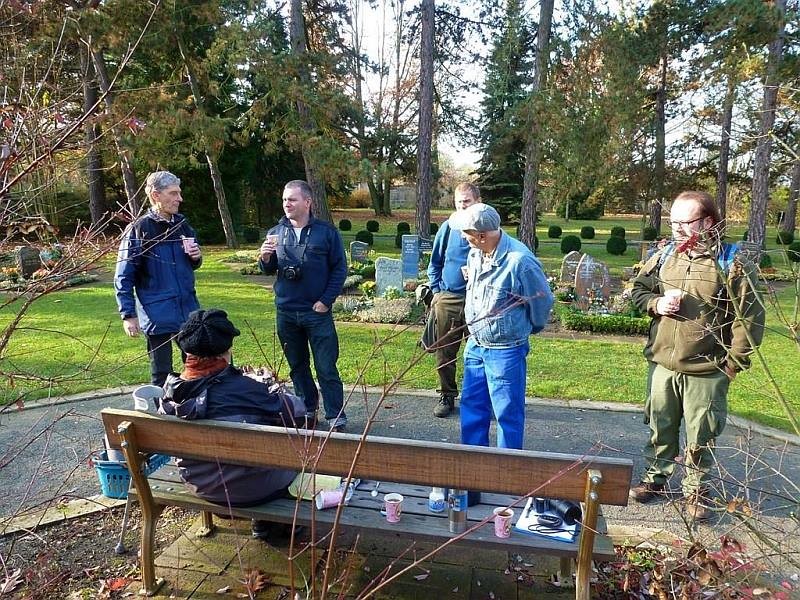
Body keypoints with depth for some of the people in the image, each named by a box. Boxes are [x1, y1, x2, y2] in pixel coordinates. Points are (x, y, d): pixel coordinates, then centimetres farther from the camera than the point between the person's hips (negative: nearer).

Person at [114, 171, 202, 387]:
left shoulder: (182, 224, 7)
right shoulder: (138, 230, -9)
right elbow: (123, 278, -7)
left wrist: (196, 257, -3)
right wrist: (128, 315, -10)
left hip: (189, 311, 5)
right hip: (158, 316, -5)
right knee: (161, 373, 7)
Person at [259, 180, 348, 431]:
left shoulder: (326, 232, -4)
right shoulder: (276, 232, 7)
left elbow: (340, 268, -3)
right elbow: (269, 270, 11)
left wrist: (326, 300, -9)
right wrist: (265, 257, -11)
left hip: (317, 312, -4)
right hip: (286, 313, 4)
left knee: (327, 369, -1)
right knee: (297, 366, 15)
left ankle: (336, 418, 8)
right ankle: (307, 411, 29)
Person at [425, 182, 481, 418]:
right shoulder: (448, 228, 5)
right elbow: (434, 262, 15)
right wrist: (436, 289, 7)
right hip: (447, 299, 3)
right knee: (444, 353, 8)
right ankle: (447, 396, 24)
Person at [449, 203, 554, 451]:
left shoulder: (520, 261, -24)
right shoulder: (475, 254, -1)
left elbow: (542, 300, -9)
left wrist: (532, 328, 8)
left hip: (506, 350, -8)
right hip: (475, 345, 8)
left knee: (508, 412, 6)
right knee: (471, 405, 17)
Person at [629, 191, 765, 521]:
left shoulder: (732, 264, -10)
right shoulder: (663, 256, 2)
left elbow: (750, 317, -8)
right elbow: (638, 289, 16)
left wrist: (734, 363, -9)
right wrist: (656, 303, -6)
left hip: (707, 371, -3)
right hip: (663, 364, 4)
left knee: (700, 435, 9)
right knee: (660, 426, 18)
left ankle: (696, 489, 29)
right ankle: (655, 476, 37)